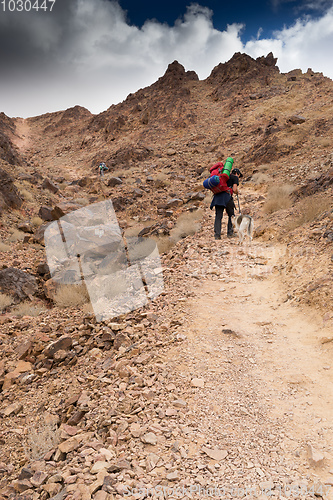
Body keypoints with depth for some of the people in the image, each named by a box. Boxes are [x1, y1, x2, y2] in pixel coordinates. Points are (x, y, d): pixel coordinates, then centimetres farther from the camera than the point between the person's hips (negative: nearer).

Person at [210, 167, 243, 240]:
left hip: (217, 196, 5)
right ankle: (230, 233, 9)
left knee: (218, 216, 3)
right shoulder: (235, 177, 10)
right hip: (226, 196, -5)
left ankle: (217, 234, -7)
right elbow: (234, 189, -2)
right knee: (231, 215, 12)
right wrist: (237, 192, 19)